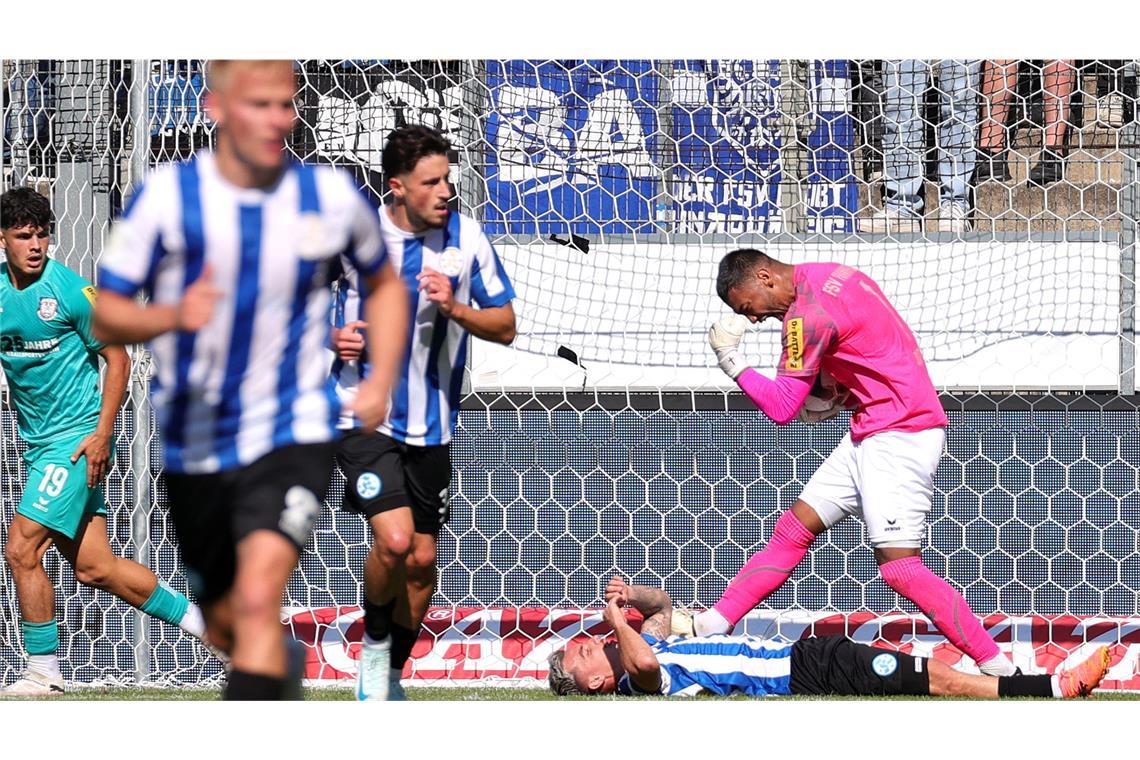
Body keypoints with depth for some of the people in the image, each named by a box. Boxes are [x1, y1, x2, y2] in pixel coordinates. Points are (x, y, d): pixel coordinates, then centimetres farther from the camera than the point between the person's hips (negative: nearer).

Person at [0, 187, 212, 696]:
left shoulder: (69, 290, -11)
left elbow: (117, 358, -6)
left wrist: (103, 433, -13)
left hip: (78, 437, -6)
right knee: (94, 568, 6)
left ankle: (43, 673, -2)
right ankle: (201, 619, 22)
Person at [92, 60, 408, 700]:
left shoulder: (332, 196, -3)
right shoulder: (166, 197, -8)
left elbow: (385, 284, 17)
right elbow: (107, 315, -4)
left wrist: (381, 379, 3)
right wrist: (173, 316, -26)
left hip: (293, 435, -2)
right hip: (195, 447, 2)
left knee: (258, 597, -24)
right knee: (225, 619, 15)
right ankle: (284, 671, 49)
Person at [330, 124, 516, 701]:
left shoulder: (466, 237, -3)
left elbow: (505, 326, 1)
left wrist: (455, 309, -18)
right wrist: (330, 336, -12)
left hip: (432, 427, 3)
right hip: (366, 417, -3)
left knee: (422, 559, 8)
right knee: (394, 539, -21)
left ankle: (390, 676, 28)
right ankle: (374, 642, 7)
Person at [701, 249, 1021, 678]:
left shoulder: (808, 314, -18)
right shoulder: (831, 275, 10)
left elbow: (781, 408, -15)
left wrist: (733, 364, -3)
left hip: (900, 432, -11)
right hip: (870, 430, 11)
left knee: (898, 566, -15)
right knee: (794, 529, 9)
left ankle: (996, 667, -16)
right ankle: (714, 624, 9)